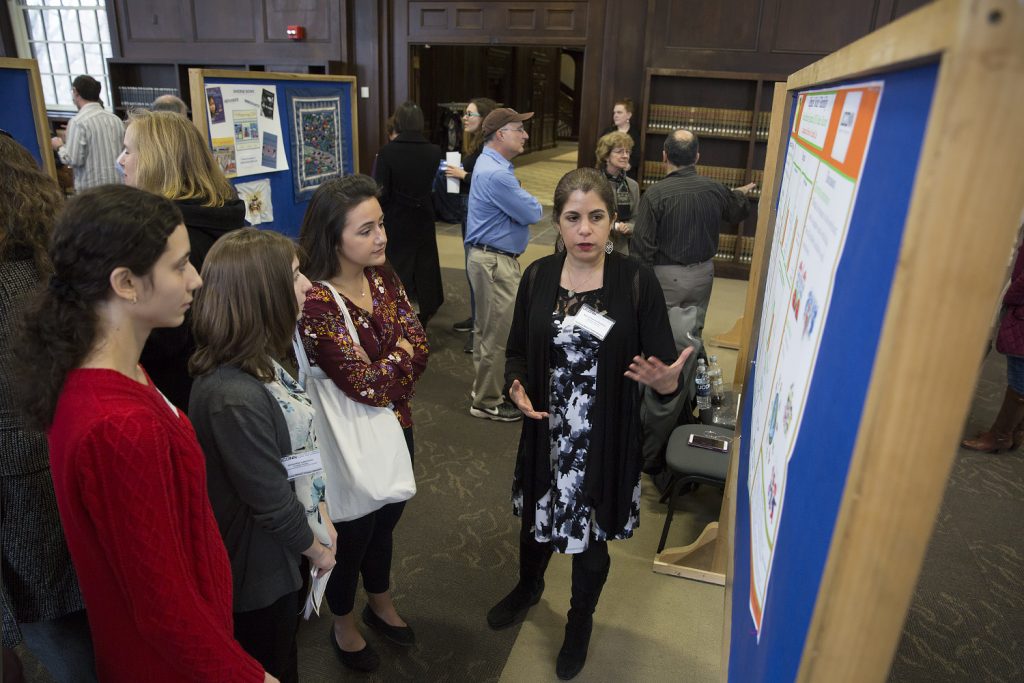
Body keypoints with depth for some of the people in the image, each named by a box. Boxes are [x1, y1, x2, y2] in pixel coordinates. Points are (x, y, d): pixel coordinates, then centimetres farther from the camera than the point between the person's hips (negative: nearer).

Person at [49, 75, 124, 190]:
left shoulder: (78, 122, -9)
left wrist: (60, 147, 8)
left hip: (91, 189, -5)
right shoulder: (115, 119, 6)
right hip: (118, 186, 5)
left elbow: (74, 160, -13)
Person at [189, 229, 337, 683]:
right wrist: (316, 549, -9)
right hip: (258, 571, -8)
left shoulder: (259, 361, -4)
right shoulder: (234, 397, -34)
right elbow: (271, 501, -25)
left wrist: (320, 519, 4)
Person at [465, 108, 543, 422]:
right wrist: (527, 201, 3)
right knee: (496, 334, -1)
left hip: (490, 258, 11)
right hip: (495, 262, -11)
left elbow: (519, 207, 17)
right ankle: (487, 403, 11)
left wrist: (521, 201, -4)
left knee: (487, 329, 19)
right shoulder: (495, 174, -22)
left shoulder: (492, 163, 13)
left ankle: (484, 387, 33)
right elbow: (532, 213, -18)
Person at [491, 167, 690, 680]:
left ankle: (580, 620, 48)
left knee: (591, 537, 18)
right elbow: (517, 351, 4)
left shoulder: (637, 281, -14)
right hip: (546, 433, 3)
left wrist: (666, 381, -34)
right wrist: (516, 387, -16)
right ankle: (528, 586, 58)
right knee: (536, 520, 24)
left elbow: (665, 365, -12)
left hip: (607, 440, -2)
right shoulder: (537, 277, -6)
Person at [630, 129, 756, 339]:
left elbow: (642, 243, -18)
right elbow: (738, 212, 19)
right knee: (693, 333, 16)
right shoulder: (716, 190, -4)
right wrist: (741, 194, 42)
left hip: (666, 275, -4)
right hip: (703, 273, 5)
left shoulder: (655, 194, -19)